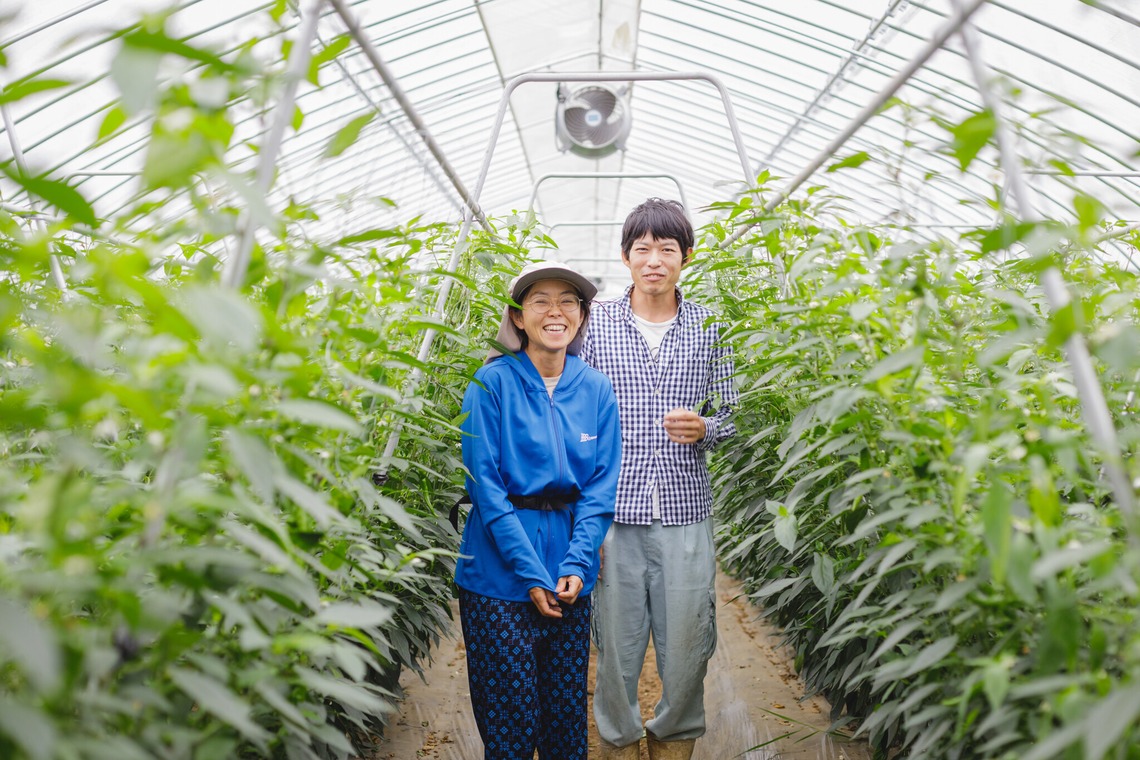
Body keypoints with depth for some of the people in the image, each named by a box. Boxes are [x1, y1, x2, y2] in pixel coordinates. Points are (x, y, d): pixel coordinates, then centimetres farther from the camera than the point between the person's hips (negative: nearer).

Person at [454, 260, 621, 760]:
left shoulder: (596, 390, 3)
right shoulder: (493, 382, -8)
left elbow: (602, 487, 3)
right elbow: (484, 483, -11)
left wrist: (576, 564, -9)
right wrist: (531, 573, -14)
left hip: (570, 574, 4)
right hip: (500, 573, -3)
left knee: (567, 716, 14)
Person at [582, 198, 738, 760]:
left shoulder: (709, 329, 7)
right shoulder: (596, 322, 4)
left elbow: (730, 416, 12)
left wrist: (703, 429, -12)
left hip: (685, 512, 1)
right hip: (614, 510, -1)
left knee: (687, 645, 8)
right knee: (615, 644, 8)